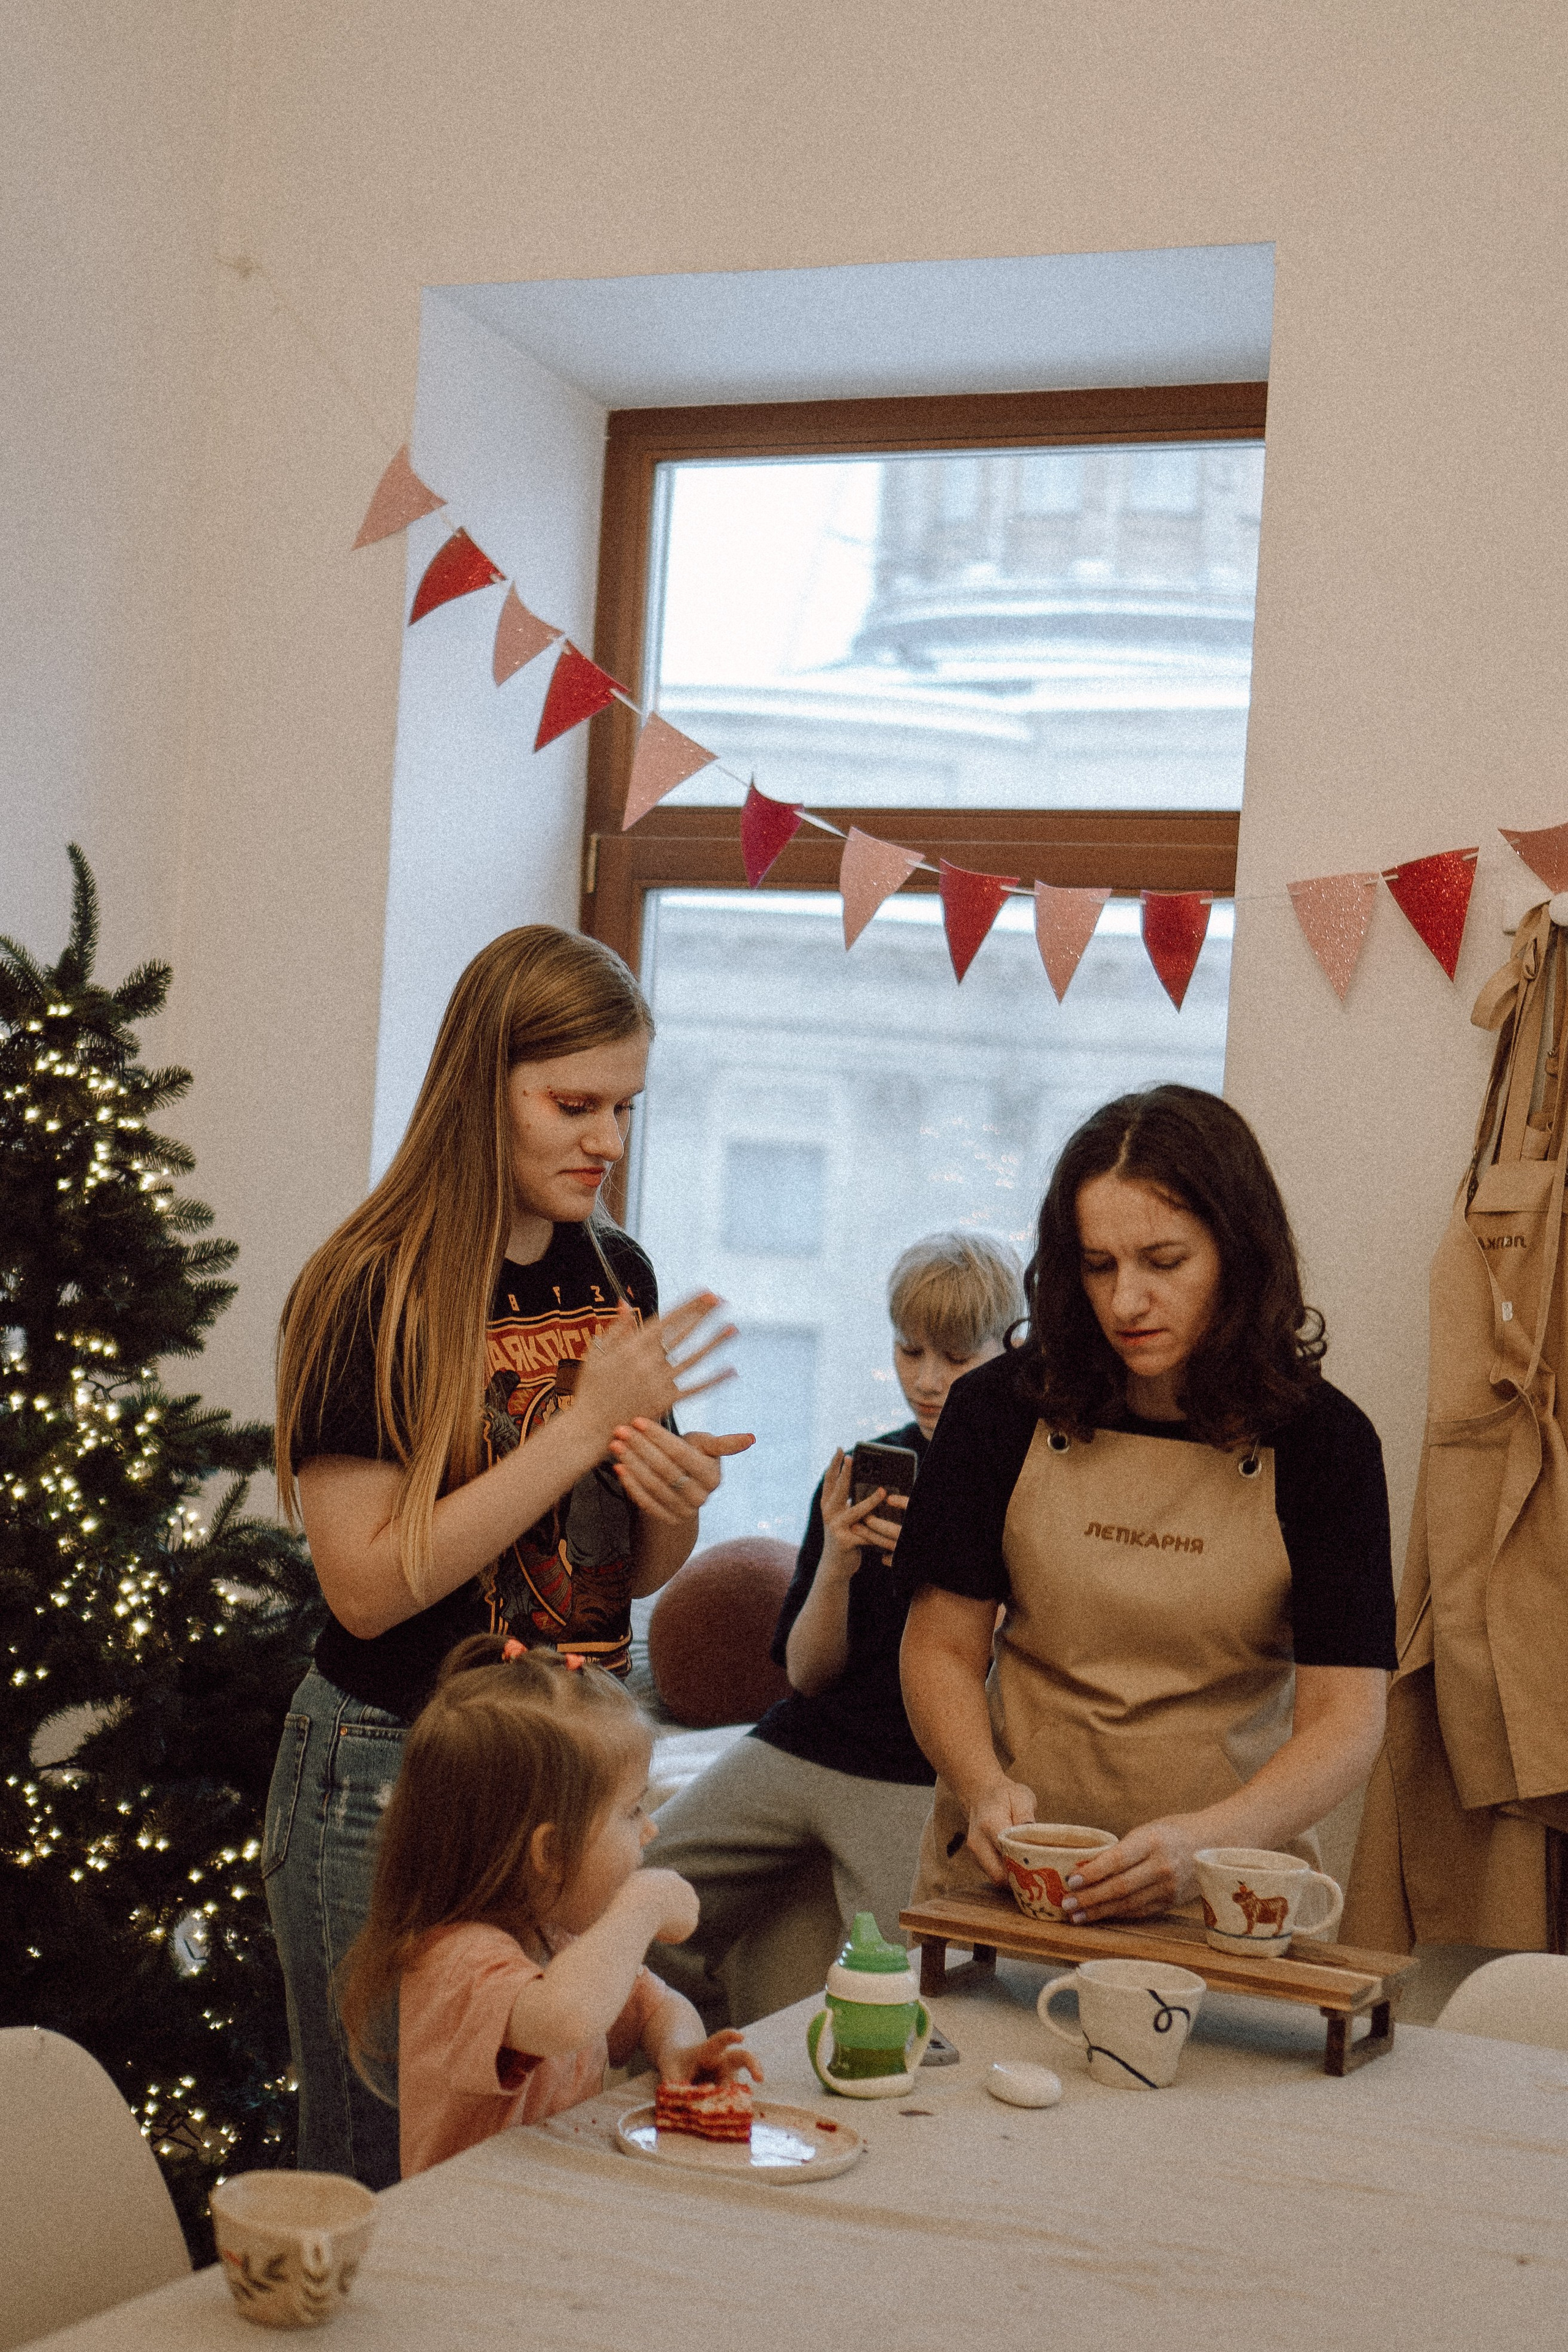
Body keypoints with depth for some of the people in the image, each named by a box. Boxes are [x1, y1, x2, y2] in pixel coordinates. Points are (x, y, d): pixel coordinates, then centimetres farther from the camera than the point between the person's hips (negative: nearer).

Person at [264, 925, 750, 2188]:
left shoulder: (617, 1275, 7)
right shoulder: (370, 1294, -12)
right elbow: (369, 1585, -18)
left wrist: (677, 1499, -9)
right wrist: (584, 1428, -20)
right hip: (395, 1780, -6)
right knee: (390, 2183, 4)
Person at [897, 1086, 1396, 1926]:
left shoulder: (1322, 1441, -2)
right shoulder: (1004, 1408, 2)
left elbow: (1345, 1718, -6)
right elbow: (941, 1648, 6)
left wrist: (1203, 1840, -23)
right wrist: (985, 1788, -14)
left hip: (1224, 1887, -1)